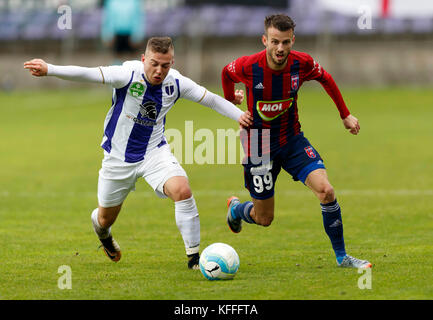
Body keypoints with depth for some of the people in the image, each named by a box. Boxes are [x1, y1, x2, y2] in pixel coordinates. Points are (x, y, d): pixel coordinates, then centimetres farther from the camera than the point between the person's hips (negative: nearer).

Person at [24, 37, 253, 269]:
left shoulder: (177, 84, -11)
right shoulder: (129, 74, -22)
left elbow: (211, 100, 1)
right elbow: (88, 74, -32)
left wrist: (239, 115, -12)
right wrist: (49, 70, -44)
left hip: (155, 152, 1)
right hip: (118, 158, -1)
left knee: (182, 191, -27)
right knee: (106, 218, 14)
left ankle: (194, 256, -15)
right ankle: (102, 232, 55)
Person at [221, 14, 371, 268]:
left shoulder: (302, 64, -15)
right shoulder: (248, 66, -21)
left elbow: (325, 78, 8)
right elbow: (227, 73, 4)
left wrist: (345, 115, 12)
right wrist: (231, 100, 21)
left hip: (293, 140, 2)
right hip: (260, 146, -2)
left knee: (326, 191, -19)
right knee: (264, 219, 5)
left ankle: (342, 256, -4)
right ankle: (236, 208, 43)